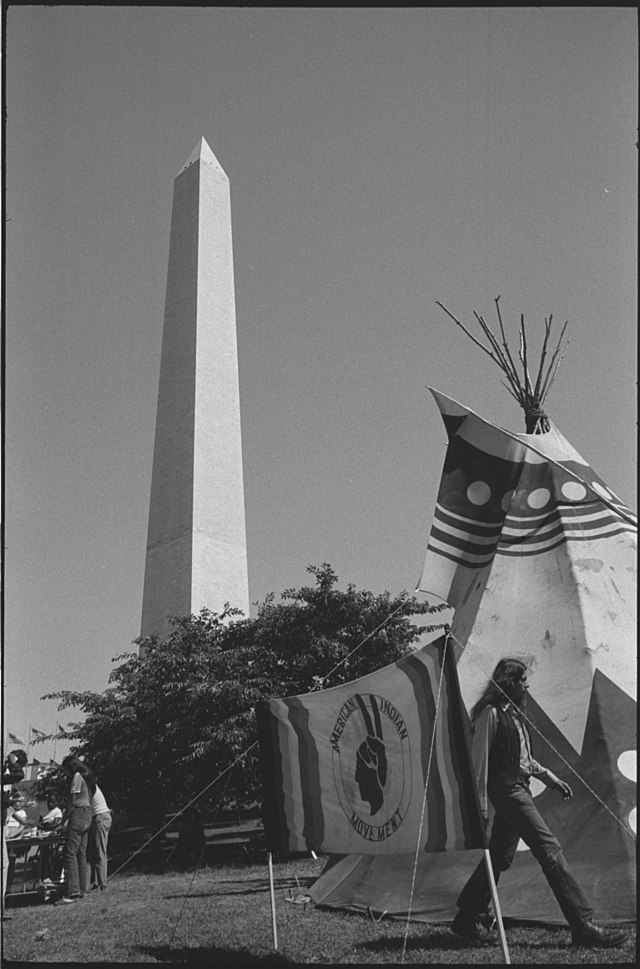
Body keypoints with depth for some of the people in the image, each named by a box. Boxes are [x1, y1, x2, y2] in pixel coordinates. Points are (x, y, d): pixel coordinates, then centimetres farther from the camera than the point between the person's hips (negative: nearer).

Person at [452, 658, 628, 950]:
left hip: (518, 789, 10)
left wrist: (551, 778, 21)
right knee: (550, 851, -11)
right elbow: (479, 759, -13)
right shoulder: (491, 713, -11)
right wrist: (481, 804, -14)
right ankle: (583, 926, -9)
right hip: (506, 790, -10)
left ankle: (468, 920, 20)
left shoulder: (513, 713, 18)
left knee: (499, 857, 12)